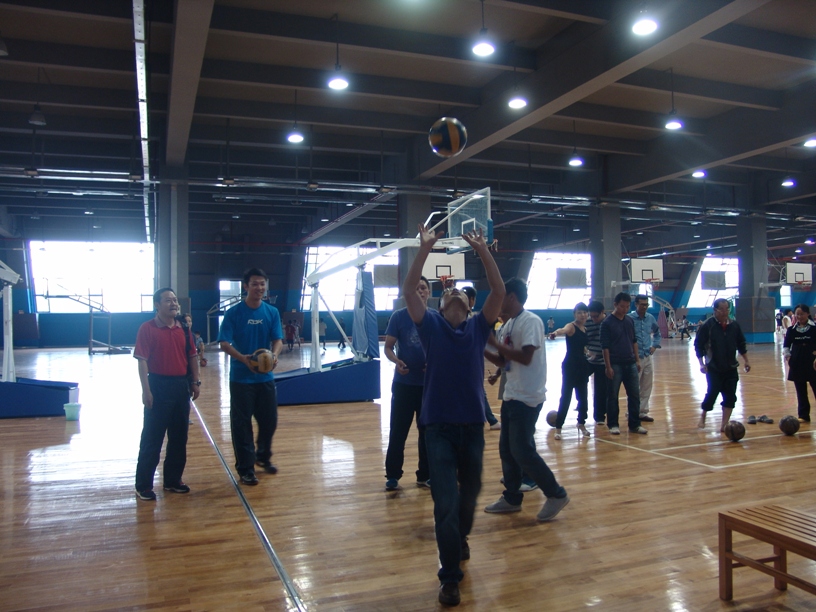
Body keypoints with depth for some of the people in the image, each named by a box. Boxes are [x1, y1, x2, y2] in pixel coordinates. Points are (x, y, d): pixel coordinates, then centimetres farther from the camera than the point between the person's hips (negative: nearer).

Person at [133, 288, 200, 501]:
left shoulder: (184, 328, 8)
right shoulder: (147, 328, -8)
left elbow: (192, 356, 13)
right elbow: (142, 361, -12)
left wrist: (196, 382, 7)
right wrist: (146, 391, -17)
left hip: (182, 385, 6)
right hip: (159, 385, -5)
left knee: (179, 437, 12)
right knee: (152, 438, 1)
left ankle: (173, 480, 25)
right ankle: (143, 485, 12)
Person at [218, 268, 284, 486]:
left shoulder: (272, 312, 2)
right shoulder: (234, 313, -8)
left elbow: (278, 340, 0)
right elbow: (224, 343, -12)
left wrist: (274, 355, -23)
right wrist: (242, 358, -30)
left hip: (266, 377, 4)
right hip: (241, 378, -3)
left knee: (270, 420, 12)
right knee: (241, 425, 3)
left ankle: (263, 456, 38)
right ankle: (245, 469, 16)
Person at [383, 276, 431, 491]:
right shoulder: (399, 316, -4)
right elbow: (388, 347, -3)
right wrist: (396, 361, -24)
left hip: (430, 384, 2)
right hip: (404, 383, -2)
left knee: (428, 431, 10)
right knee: (398, 431, 3)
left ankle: (425, 475, 24)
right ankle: (392, 475, 16)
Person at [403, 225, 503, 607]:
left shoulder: (478, 327, 5)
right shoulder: (431, 325, 2)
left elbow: (499, 292, -7)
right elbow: (409, 291, -10)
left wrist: (482, 251, -13)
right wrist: (424, 249, -16)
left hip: (473, 424, 2)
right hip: (438, 425, -2)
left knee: (470, 491, 19)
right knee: (445, 501, -3)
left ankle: (461, 537, 49)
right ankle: (449, 577, 10)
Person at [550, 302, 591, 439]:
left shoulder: (585, 329, 10)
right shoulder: (571, 326, -12)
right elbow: (564, 330, -39)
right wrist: (557, 332, -59)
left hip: (582, 365, 7)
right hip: (570, 366, -7)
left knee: (583, 397, 13)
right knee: (565, 397, -7)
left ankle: (581, 424, 30)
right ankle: (558, 428, -1)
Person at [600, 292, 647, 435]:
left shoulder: (630, 321, 8)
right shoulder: (607, 323, -8)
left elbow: (634, 341, 16)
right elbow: (605, 346, -10)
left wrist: (637, 360, 11)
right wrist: (608, 366, -14)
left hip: (630, 364, 5)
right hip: (615, 364, -5)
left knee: (634, 395, 7)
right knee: (613, 396, 3)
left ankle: (634, 425, 17)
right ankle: (613, 425, 14)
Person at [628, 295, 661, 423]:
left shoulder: (651, 318, 6)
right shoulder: (629, 318, -12)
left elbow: (657, 332, 24)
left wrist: (655, 345, 12)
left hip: (648, 357, 6)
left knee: (647, 387, 11)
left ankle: (643, 412, 21)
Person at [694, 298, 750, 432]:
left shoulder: (734, 325, 3)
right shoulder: (708, 326, -10)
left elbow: (741, 344, 14)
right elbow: (698, 345, -9)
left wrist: (746, 361, 11)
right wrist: (702, 363, -15)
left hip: (731, 368, 4)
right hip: (714, 369, -4)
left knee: (730, 397, 1)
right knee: (712, 393, -3)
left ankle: (724, 425, 10)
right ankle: (702, 417, 22)